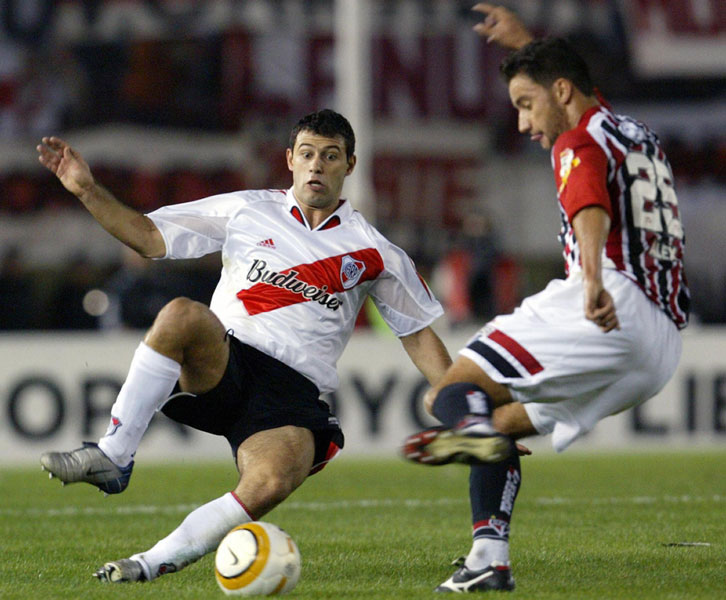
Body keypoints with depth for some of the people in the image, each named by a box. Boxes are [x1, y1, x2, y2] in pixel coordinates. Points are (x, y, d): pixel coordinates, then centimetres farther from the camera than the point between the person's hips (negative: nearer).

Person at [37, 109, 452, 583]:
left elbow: (418, 332, 19)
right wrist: (87, 191, 0)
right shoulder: (247, 211, 14)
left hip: (294, 391, 0)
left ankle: (156, 562, -21)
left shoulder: (372, 253, 13)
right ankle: (112, 457, -30)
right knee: (182, 314, -36)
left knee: (270, 484, -35)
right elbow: (150, 237, 13)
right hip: (218, 366, 0)